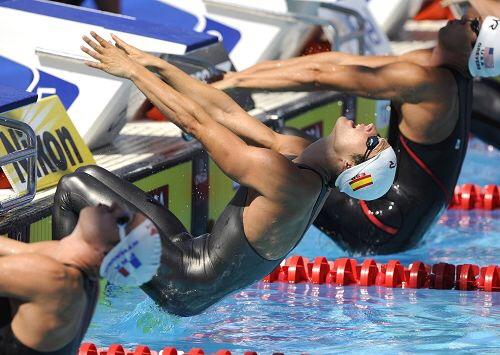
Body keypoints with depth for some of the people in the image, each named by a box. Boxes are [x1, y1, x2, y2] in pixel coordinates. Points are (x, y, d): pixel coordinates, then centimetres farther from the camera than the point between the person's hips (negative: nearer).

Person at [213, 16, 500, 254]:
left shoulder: (423, 81, -23)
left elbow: (317, 76, -19)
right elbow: (338, 61, 7)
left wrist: (237, 81, -12)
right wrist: (258, 69, 8)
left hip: (382, 230, -9)